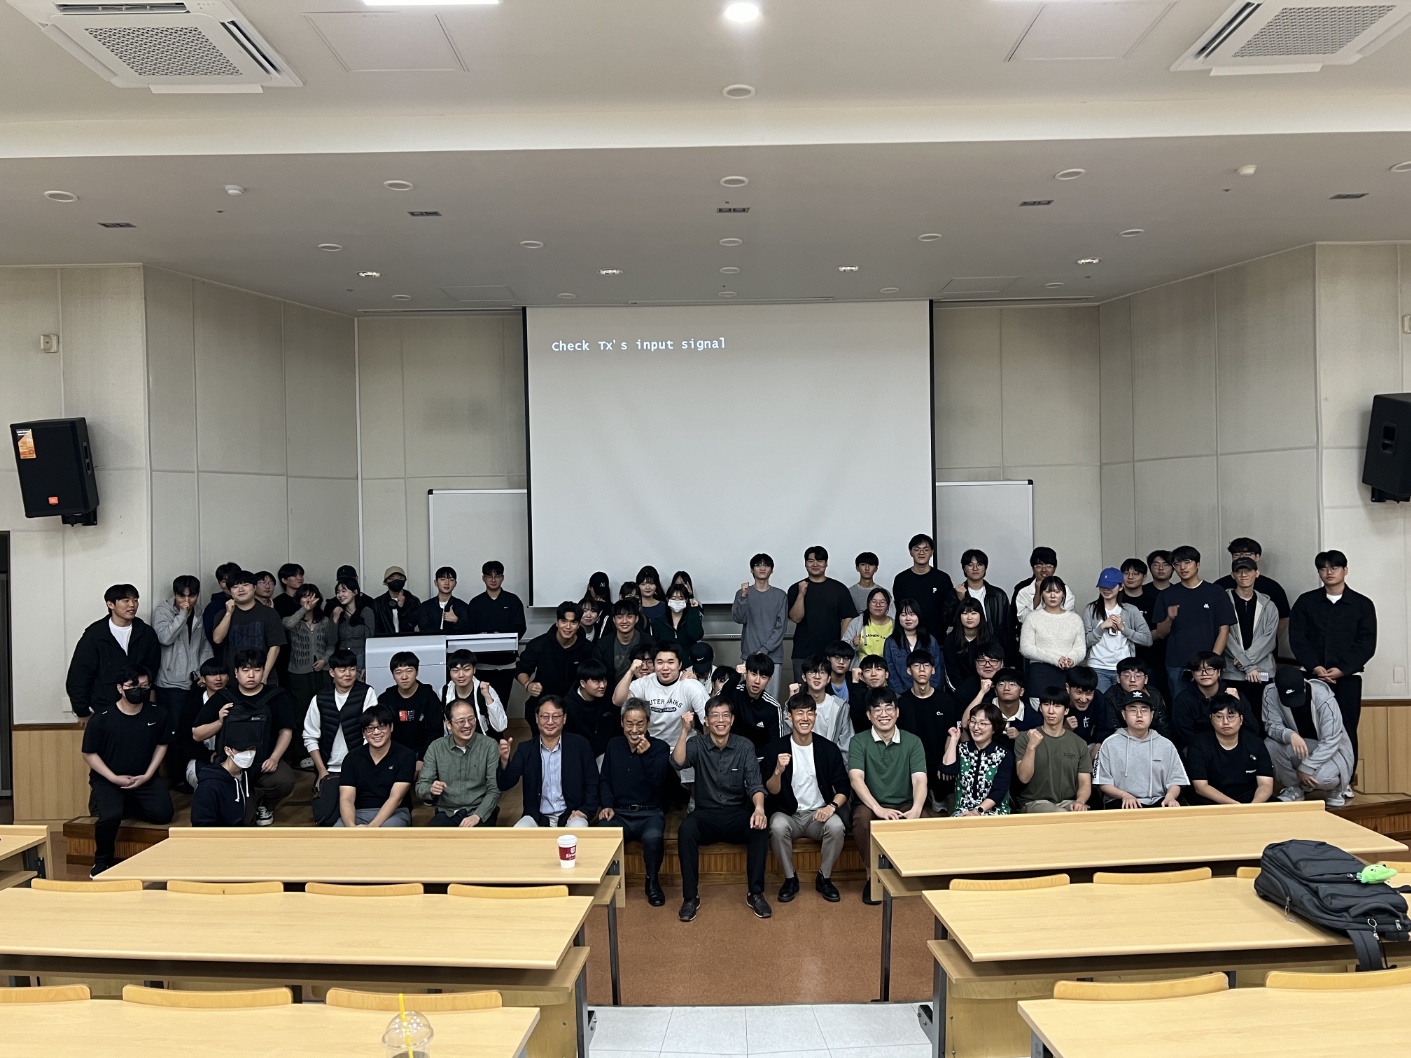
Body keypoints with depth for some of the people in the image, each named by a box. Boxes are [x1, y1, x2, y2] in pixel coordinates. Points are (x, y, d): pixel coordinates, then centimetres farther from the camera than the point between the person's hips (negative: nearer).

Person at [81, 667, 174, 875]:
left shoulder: (157, 714, -5)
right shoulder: (102, 719, -13)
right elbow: (89, 754, -5)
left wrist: (147, 775, -5)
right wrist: (114, 778, -14)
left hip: (144, 778, 3)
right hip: (108, 779, -3)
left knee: (163, 813, -18)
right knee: (110, 816, -30)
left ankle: (126, 806, 14)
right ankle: (102, 861, 0)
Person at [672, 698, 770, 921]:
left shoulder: (745, 746, 1)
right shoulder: (697, 745, 1)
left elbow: (754, 784, -7)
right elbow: (677, 763, -19)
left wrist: (759, 807, -28)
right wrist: (685, 731, -28)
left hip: (738, 814, 1)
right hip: (706, 814, 0)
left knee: (760, 828, -30)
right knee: (686, 829, -32)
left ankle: (755, 893, -13)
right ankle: (691, 896, -20)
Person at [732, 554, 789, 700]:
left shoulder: (780, 595, 6)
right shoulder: (743, 593, 7)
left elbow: (781, 627, 1)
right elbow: (738, 618, -7)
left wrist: (764, 649, -9)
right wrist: (743, 597, -23)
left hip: (773, 655, 0)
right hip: (750, 654, 0)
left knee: (772, 699, -2)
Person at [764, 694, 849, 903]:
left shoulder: (829, 748, 1)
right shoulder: (775, 748, -3)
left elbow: (843, 787, 3)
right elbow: (771, 791, -5)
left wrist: (832, 806, -19)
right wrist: (778, 771, -27)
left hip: (819, 814, 1)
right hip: (788, 813, -1)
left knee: (836, 826, -30)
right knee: (778, 827, -33)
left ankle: (824, 878, -4)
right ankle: (790, 879, -7)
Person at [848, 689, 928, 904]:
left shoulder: (913, 742, 4)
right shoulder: (859, 742, 0)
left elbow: (920, 780, -9)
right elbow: (856, 779, -15)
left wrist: (916, 810, -30)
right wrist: (879, 809, -31)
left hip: (904, 806, 1)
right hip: (870, 805, -1)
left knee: (918, 820, -32)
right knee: (863, 817, -34)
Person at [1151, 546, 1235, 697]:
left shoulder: (1215, 593, 4)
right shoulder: (1167, 595, 8)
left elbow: (1223, 630, 2)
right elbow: (1161, 634, 7)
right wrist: (1169, 618, -14)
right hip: (1176, 667, 1)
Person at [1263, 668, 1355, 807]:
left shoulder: (1324, 698, -27)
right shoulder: (1270, 693, -20)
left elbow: (1330, 742, -25)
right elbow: (1272, 725, -18)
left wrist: (1306, 768, -28)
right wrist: (1290, 735, -41)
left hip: (1331, 749, -3)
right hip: (1298, 746, 3)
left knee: (1321, 777, -34)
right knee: (1270, 745, -27)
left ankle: (1336, 786, 7)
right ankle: (1294, 788, -2)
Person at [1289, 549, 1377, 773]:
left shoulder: (1362, 604, 5)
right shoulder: (1306, 601, 6)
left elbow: (1367, 644, -1)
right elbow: (1297, 638, 1)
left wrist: (1341, 669, -12)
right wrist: (1316, 667, -11)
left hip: (1348, 677, 0)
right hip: (1313, 676, 1)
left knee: (1346, 730, 0)